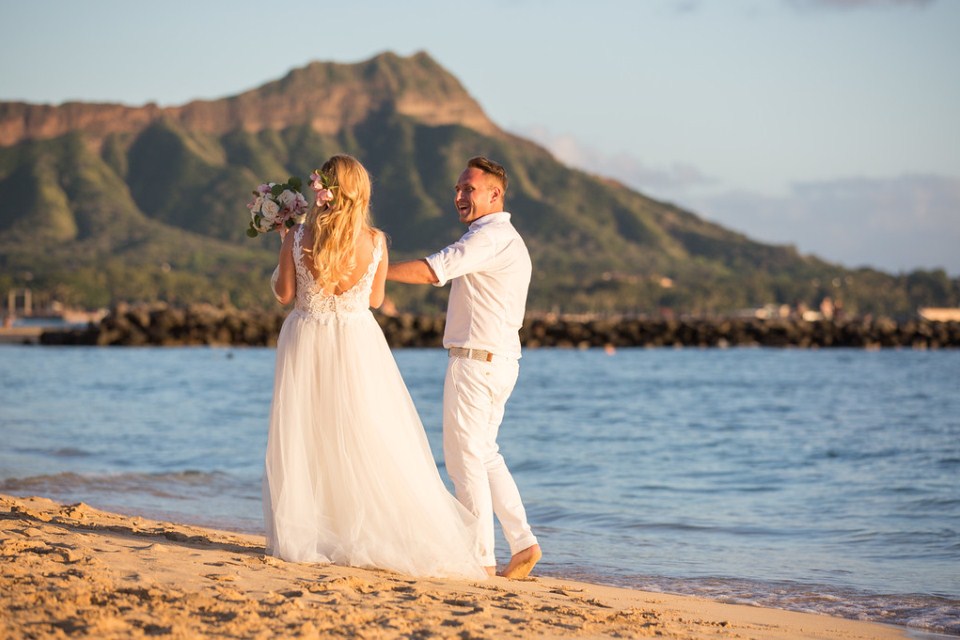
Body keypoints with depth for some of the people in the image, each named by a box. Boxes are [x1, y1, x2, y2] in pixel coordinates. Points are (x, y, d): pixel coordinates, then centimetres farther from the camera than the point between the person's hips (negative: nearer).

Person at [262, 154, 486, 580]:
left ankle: (299, 539, 8)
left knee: (301, 442, 9)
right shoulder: (375, 242, -8)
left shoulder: (297, 238, -9)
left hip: (306, 344, 0)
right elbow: (375, 299, 4)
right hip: (357, 344, 0)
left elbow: (284, 295, 0)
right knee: (378, 447, 4)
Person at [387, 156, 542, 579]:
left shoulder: (490, 236, -14)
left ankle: (481, 557, -3)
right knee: (484, 454, 15)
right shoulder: (506, 239, 19)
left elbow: (430, 272, -22)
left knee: (465, 457, -4)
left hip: (475, 361, -10)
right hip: (498, 360, 10)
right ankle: (522, 542, 9)